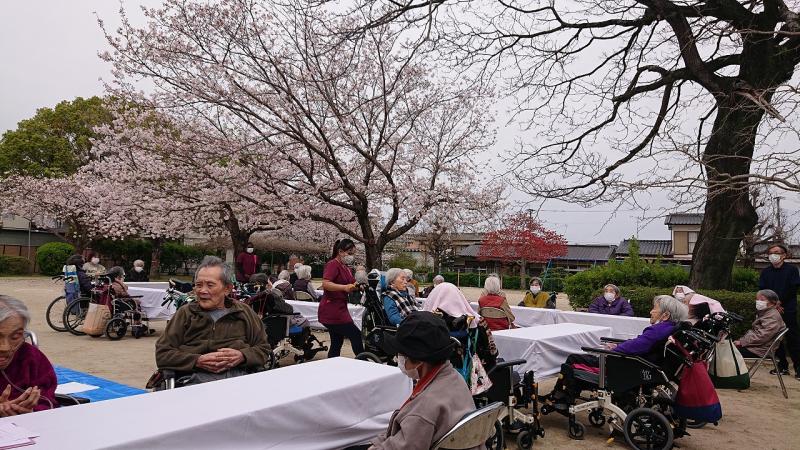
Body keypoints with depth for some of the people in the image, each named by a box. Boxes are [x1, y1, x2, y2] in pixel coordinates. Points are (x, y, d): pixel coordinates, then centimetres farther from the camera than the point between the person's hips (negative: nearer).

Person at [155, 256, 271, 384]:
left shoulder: (244, 312, 20)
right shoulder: (185, 313, 18)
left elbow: (263, 349, 21)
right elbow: (162, 354, 11)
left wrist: (242, 356, -2)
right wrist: (198, 361, -5)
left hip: (238, 376, 2)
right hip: (196, 379, -2)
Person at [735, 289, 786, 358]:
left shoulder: (773, 316, -14)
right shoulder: (764, 313, 19)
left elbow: (761, 336, -23)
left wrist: (742, 342, -19)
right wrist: (741, 340, 3)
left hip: (761, 350, -10)